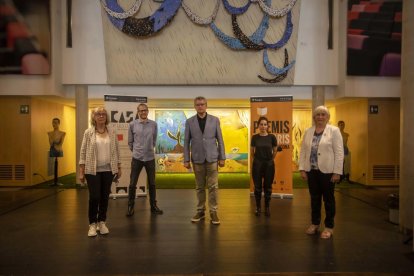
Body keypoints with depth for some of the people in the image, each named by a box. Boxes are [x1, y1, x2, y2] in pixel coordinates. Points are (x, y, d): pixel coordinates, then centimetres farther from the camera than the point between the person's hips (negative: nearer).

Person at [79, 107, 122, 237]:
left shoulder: (112, 132, 5)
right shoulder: (88, 132, -1)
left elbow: (116, 150, 8)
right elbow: (83, 152, -1)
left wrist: (119, 168, 6)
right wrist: (81, 171, -5)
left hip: (108, 170, 2)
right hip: (93, 170, -2)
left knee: (105, 197, 8)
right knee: (94, 197, -3)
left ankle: (102, 222, 22)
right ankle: (92, 224, 14)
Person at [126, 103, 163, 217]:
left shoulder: (154, 124, 0)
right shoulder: (132, 124, -3)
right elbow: (130, 141, 7)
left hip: (150, 157, 1)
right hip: (137, 158, -1)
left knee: (152, 183, 10)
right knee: (132, 184, 3)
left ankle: (153, 206, 23)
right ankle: (130, 207, 16)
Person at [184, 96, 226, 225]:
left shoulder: (215, 120, 2)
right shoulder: (189, 121, 3)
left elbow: (220, 140, 3)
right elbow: (186, 142, 3)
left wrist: (222, 157, -1)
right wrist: (186, 159, -1)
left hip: (212, 158, 0)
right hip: (197, 159, 1)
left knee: (213, 186, -1)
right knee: (199, 187, 9)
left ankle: (213, 212, 9)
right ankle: (200, 211, 20)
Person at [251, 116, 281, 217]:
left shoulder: (272, 137, -5)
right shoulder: (255, 137, -3)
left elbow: (275, 151, 8)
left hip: (269, 164, 0)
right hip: (257, 164, 0)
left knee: (268, 187, 8)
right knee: (258, 187, 6)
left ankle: (267, 207, 21)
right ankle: (258, 207, 19)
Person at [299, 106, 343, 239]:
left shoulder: (334, 130, -4)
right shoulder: (308, 131, 9)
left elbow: (339, 153, -8)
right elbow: (303, 151, 7)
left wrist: (337, 172, -12)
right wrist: (302, 169, 1)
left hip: (327, 170, -4)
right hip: (311, 170, 4)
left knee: (328, 198, 7)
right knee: (314, 198, 13)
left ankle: (329, 227, 18)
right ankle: (315, 223, 27)